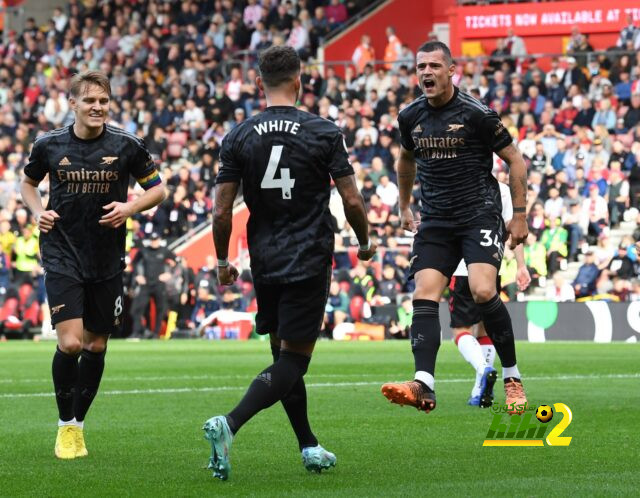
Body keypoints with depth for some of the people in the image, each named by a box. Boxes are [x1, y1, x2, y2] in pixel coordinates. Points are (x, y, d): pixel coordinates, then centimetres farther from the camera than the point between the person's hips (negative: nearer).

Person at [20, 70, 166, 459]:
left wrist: (130, 208, -12)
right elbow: (29, 183, 17)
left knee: (96, 346, 8)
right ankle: (65, 426, 4)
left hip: (107, 261, 2)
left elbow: (158, 189, 6)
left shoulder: (127, 146, -4)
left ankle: (79, 424, 25)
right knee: (69, 342, -14)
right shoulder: (49, 145, -2)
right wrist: (38, 212, -2)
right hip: (62, 256, -2)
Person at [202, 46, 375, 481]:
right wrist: (365, 242, 14)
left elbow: (222, 212, -2)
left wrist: (223, 261, 14)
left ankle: (309, 447, 24)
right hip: (310, 262, -4)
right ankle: (229, 424, -25)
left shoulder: (239, 137, -1)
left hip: (264, 262, 4)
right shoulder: (324, 133, -7)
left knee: (285, 355, 17)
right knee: (292, 360, -4)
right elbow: (352, 201, -5)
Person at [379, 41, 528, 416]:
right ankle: (424, 387, -21)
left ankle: (512, 377, -3)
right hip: (435, 222, 5)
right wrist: (404, 206, 30)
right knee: (424, 298, -11)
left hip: (480, 215, -5)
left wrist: (520, 215, -4)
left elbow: (515, 160, -2)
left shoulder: (476, 114, -8)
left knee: (483, 291, -21)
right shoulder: (411, 117, 7)